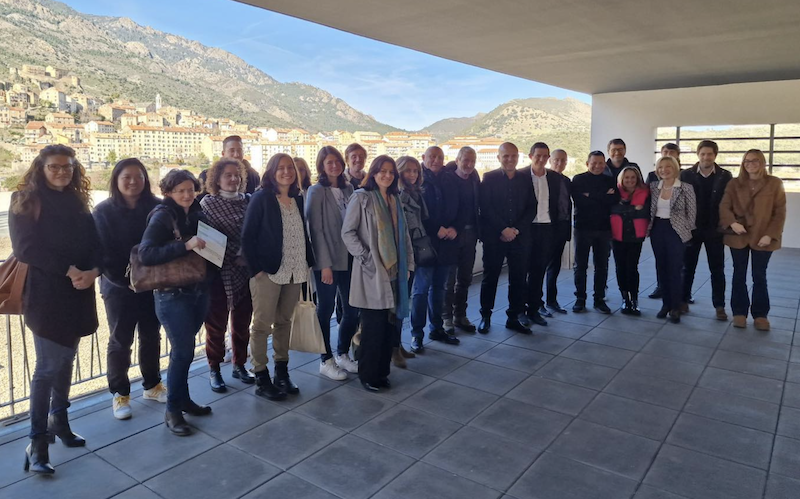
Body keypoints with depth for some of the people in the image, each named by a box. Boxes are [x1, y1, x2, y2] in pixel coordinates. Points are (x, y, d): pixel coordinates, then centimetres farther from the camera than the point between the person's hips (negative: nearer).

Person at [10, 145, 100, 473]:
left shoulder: (77, 202, 12)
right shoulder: (25, 200, -3)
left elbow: (94, 242, 6)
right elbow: (26, 249, -13)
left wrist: (93, 271, -13)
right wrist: (68, 270, -19)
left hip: (78, 293, 5)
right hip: (45, 293, -5)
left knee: (66, 361, 13)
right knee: (48, 367, -6)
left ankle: (59, 420, 28)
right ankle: (37, 443, 2)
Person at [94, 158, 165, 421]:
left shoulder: (156, 207, 0)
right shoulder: (104, 211, -6)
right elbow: (103, 252, -10)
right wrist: (126, 280, -15)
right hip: (119, 287, -2)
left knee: (151, 336, 13)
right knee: (120, 341, 7)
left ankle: (152, 385, 29)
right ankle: (120, 394, 19)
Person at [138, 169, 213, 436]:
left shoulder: (197, 213, 6)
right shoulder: (162, 217, -10)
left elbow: (208, 246, 19)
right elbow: (146, 254, -22)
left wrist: (208, 246, -3)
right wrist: (185, 245, -28)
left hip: (199, 291, 5)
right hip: (172, 294, -5)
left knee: (185, 348, 15)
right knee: (183, 351, -4)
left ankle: (183, 398, 30)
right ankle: (172, 410, 12)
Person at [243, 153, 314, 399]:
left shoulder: (298, 199, 11)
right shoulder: (261, 198, -6)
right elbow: (247, 236, -9)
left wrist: (308, 263, 7)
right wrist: (256, 268, -14)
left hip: (293, 271, 6)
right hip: (267, 271, -5)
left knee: (284, 322, 14)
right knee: (262, 325, 2)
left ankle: (282, 372, 25)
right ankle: (261, 379, 11)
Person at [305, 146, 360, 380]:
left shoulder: (348, 188, 10)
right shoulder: (317, 191, -7)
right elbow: (316, 230, -11)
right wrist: (325, 264, -15)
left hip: (348, 259, 6)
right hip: (327, 262, -6)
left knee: (352, 310, 9)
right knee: (325, 310, 5)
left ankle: (342, 354, 28)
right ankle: (326, 361, 19)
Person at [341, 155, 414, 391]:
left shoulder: (394, 200, 15)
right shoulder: (361, 197, -4)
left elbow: (403, 234, 16)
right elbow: (347, 232, -7)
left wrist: (408, 263, 9)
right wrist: (365, 258, -13)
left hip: (393, 271, 6)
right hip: (372, 272, -6)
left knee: (389, 324, 8)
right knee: (374, 325, -2)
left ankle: (381, 371, 22)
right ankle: (367, 374, 14)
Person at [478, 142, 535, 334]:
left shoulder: (526, 178, 9)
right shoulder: (489, 178, 2)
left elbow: (531, 208, 6)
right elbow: (485, 208, -6)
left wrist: (516, 230, -7)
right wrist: (504, 229, -12)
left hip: (519, 237, 2)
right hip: (493, 237, -2)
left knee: (518, 278, 4)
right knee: (490, 277, 5)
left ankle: (514, 317, 16)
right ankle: (485, 316, 16)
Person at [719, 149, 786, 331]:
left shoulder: (774, 183, -2)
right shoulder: (734, 183, 2)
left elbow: (780, 212, -3)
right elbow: (724, 206, -5)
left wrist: (770, 234, -11)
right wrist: (732, 222, -23)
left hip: (762, 237, -1)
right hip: (738, 236, 1)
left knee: (759, 276, 5)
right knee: (739, 275, 9)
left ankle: (760, 314, 17)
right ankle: (739, 312, 19)